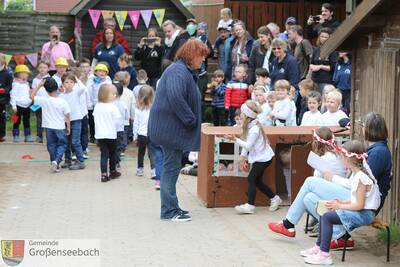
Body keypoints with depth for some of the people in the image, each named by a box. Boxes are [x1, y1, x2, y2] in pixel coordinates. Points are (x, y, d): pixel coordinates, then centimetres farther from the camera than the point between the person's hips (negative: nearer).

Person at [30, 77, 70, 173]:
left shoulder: (44, 100, -12)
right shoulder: (63, 102, -12)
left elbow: (32, 96, 0)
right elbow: (67, 116, -6)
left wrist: (39, 85, -5)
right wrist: (68, 127, 7)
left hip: (49, 127, 1)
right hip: (60, 128, -1)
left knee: (51, 145, 14)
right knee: (62, 145, 11)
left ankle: (55, 164, 17)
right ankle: (56, 161, -11)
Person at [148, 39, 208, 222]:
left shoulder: (186, 71, 17)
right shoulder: (179, 71, -17)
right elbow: (175, 97, -31)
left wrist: (192, 120, 14)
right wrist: (191, 119, -23)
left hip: (171, 128, 11)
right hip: (170, 128, -11)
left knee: (172, 167, 15)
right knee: (171, 168, -4)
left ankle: (171, 207, 24)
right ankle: (169, 211, 2)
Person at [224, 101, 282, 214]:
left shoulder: (254, 129, -25)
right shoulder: (249, 126, 4)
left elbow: (248, 145, -22)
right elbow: (246, 143, 7)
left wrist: (235, 139, -26)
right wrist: (243, 157, 3)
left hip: (263, 158, -10)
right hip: (259, 157, 10)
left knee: (251, 179, -10)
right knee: (257, 181, 13)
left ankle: (250, 205, -9)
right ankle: (274, 198, 26)